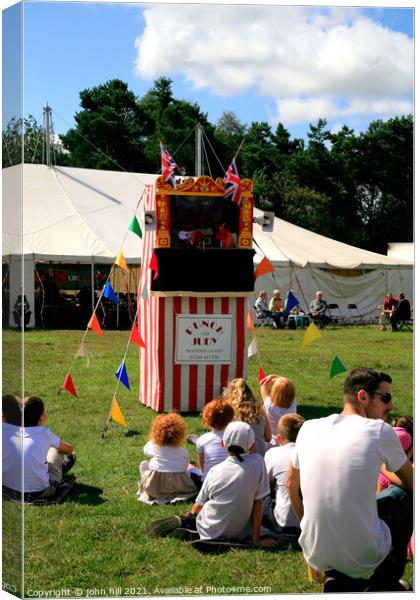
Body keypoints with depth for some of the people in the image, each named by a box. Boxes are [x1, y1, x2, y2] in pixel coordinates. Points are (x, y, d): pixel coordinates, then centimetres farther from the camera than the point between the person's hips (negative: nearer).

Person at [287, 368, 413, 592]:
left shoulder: (309, 428, 3)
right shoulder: (380, 431, -9)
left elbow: (292, 485, 15)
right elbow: (411, 482, 7)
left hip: (316, 556, 4)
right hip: (365, 557, -4)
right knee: (404, 495, 18)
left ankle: (340, 580, 15)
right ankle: (384, 584, 22)